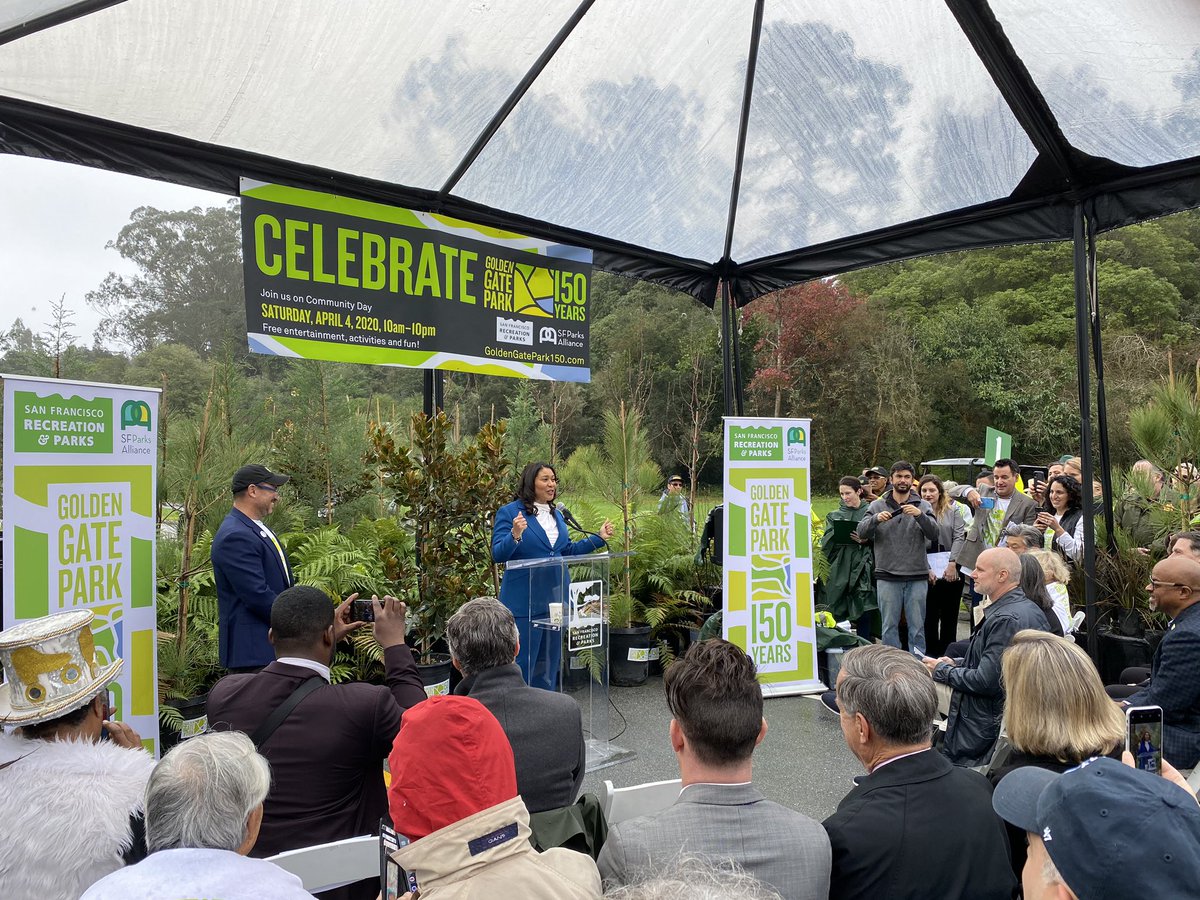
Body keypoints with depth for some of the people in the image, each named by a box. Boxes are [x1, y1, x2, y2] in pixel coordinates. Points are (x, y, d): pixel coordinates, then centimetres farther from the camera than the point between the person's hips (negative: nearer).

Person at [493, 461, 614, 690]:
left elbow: (567, 550, 19)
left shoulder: (557, 514, 11)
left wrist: (599, 538, 15)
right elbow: (498, 555, -15)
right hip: (525, 600, -7)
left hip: (556, 596, 7)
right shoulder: (509, 512, -9)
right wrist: (515, 535, -33)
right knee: (522, 663, -1)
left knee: (549, 661, 16)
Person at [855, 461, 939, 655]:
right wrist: (876, 519, -21)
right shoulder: (877, 506, 8)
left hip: (917, 576, 0)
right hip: (887, 576, 0)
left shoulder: (923, 506, 8)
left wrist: (919, 515, -22)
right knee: (889, 625, 5)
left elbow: (934, 533, -5)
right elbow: (861, 532, -2)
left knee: (917, 626, 6)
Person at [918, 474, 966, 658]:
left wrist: (952, 563, -11)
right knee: (929, 615, 4)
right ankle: (931, 654, 12)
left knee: (950, 615, 9)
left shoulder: (952, 510, 6)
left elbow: (959, 536, -1)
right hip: (927, 572, -1)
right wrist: (926, 568, -10)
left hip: (951, 571, 1)